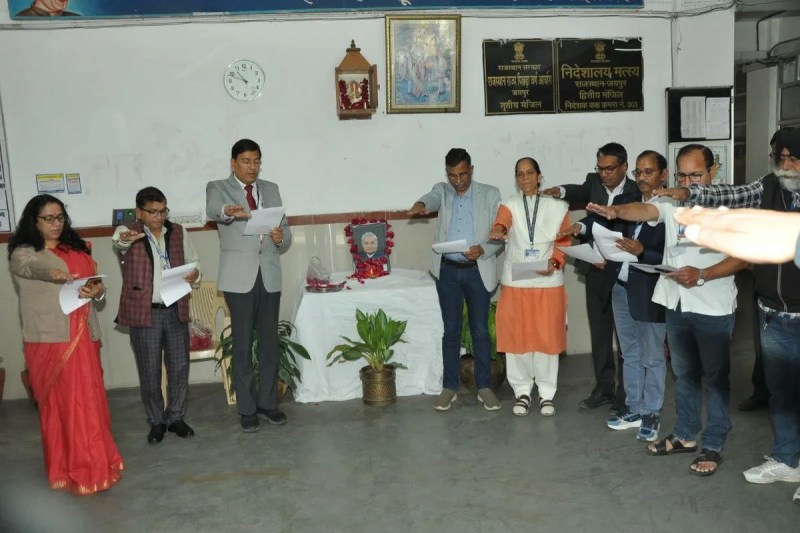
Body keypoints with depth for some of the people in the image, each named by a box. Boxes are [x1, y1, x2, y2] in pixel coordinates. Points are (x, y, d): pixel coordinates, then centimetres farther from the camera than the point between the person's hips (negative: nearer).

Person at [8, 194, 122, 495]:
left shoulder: (77, 249, 16)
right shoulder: (23, 253, -1)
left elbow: (96, 282, 15)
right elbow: (32, 266, -24)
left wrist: (97, 291, -10)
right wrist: (54, 273, -47)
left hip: (83, 337, 5)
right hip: (50, 339, -5)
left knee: (89, 402, 8)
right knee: (59, 405, -1)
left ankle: (95, 463, 20)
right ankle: (72, 472, 7)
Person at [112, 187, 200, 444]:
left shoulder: (178, 232, 7)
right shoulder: (128, 233, -5)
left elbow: (193, 263, 16)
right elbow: (117, 239, -30)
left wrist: (194, 273, -9)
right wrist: (124, 239, -55)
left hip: (176, 311, 3)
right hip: (144, 313, -3)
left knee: (179, 367, 9)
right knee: (150, 372, 6)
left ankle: (176, 417, 25)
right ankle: (156, 422, 22)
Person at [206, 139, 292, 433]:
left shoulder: (271, 189, 13)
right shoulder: (218, 187, 1)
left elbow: (285, 230, 12)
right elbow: (212, 208, -24)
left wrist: (281, 238, -13)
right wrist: (229, 211, -47)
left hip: (269, 275, 4)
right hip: (239, 277, -3)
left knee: (270, 341, 9)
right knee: (242, 344, 3)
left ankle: (268, 403, 22)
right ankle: (247, 409, 13)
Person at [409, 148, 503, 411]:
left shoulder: (490, 194, 2)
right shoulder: (442, 190, 7)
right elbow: (432, 198, -18)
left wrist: (482, 249, -20)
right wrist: (421, 204, -43)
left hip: (478, 271, -1)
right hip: (448, 271, 1)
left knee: (480, 331, 5)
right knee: (451, 330, 7)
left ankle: (484, 387, 17)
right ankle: (449, 387, 18)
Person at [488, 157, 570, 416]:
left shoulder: (558, 207, 4)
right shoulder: (510, 205, 4)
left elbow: (564, 242, 5)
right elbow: (501, 221, -18)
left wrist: (554, 262, -14)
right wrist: (498, 229, -42)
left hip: (548, 281, 0)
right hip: (515, 281, 1)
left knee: (547, 336, 3)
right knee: (517, 336, 5)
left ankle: (547, 393, 17)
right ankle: (522, 391, 20)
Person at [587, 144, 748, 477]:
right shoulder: (672, 202, 2)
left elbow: (743, 255, -12)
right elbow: (644, 210, -17)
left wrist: (702, 275, -24)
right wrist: (616, 211, -39)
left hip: (713, 307, -4)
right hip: (676, 303, 5)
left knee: (714, 377, 6)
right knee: (683, 374, 16)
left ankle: (713, 446, 18)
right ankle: (685, 436, 31)